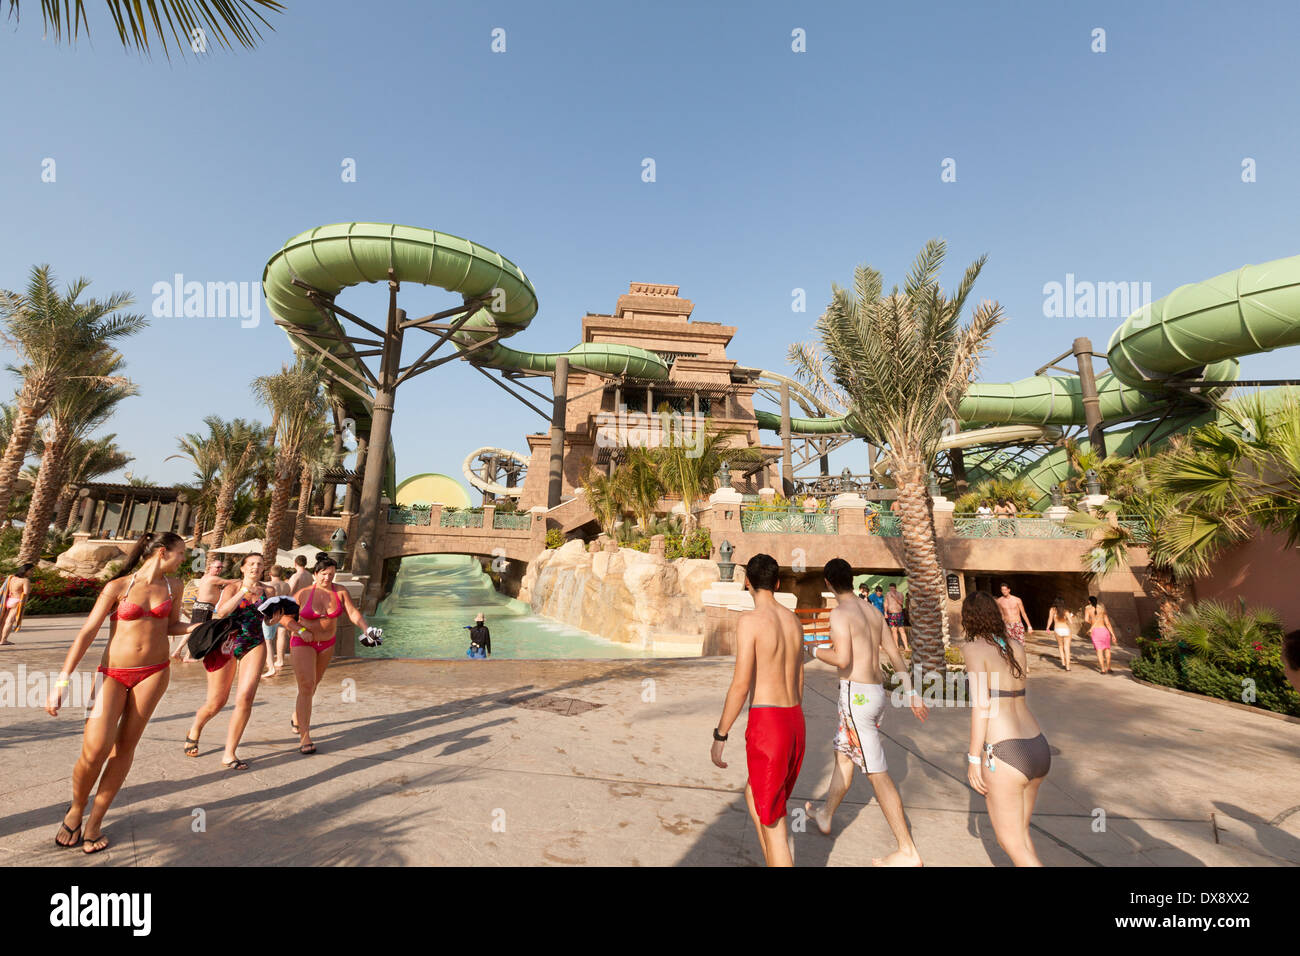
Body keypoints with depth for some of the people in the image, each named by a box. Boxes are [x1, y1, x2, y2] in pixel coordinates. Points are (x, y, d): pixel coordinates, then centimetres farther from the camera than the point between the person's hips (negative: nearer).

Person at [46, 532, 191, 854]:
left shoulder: (172, 585, 4)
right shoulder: (118, 586, -8)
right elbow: (87, 632, -8)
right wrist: (62, 680, -13)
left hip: (154, 672, 3)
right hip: (113, 673, -2)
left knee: (125, 745, 4)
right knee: (94, 750, -10)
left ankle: (95, 821, 19)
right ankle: (76, 810, 20)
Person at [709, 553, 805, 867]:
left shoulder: (750, 620, -14)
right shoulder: (794, 621, 9)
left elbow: (741, 685, -18)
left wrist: (719, 736, -9)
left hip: (766, 724, -8)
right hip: (795, 722, 8)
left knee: (773, 823, 6)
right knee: (753, 796, 26)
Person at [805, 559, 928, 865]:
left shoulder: (840, 613, -15)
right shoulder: (874, 612, 9)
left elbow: (842, 659, -24)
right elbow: (894, 654, 12)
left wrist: (815, 651, -5)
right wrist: (911, 692, 18)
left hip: (856, 695, -9)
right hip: (877, 692, 9)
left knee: (877, 773, 0)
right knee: (843, 755, 22)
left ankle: (908, 851, 8)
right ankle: (824, 816, 38)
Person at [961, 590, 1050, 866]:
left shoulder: (974, 648, -10)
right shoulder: (1016, 646, 9)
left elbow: (981, 705, -16)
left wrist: (974, 759, -10)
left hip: (1004, 755, -7)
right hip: (1038, 749, 7)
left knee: (1012, 843, 10)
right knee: (1020, 833, 24)